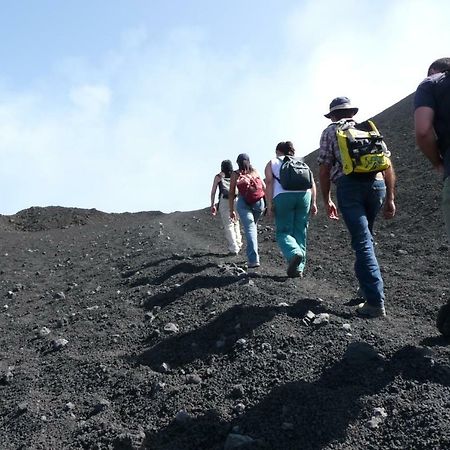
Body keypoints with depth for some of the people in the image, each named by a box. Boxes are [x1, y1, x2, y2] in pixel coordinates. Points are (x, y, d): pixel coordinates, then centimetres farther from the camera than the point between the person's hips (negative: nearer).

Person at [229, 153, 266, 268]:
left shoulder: (235, 174, 8)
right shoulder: (255, 172, 15)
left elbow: (231, 193, 5)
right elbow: (264, 188, 10)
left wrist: (231, 210, 8)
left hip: (243, 202, -3)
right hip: (258, 201, 3)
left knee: (249, 229, -9)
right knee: (253, 226, 23)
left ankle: (254, 259, -20)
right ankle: (252, 253, 27)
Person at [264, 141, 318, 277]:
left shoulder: (272, 163, 19)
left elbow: (269, 183, 3)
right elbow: (312, 182, 14)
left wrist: (269, 205, -2)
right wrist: (313, 202, 11)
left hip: (283, 196, -3)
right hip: (304, 195, 3)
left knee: (283, 232, 4)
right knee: (300, 233, 9)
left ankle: (295, 253, -25)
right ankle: (298, 269, 6)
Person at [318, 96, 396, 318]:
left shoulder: (330, 131, 14)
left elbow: (324, 168, 5)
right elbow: (388, 166, 16)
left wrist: (326, 200, 11)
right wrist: (390, 198, 17)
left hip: (349, 185, -4)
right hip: (377, 184, 4)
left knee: (363, 243, -6)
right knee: (365, 238, 21)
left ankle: (375, 302, -8)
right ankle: (367, 287, 25)